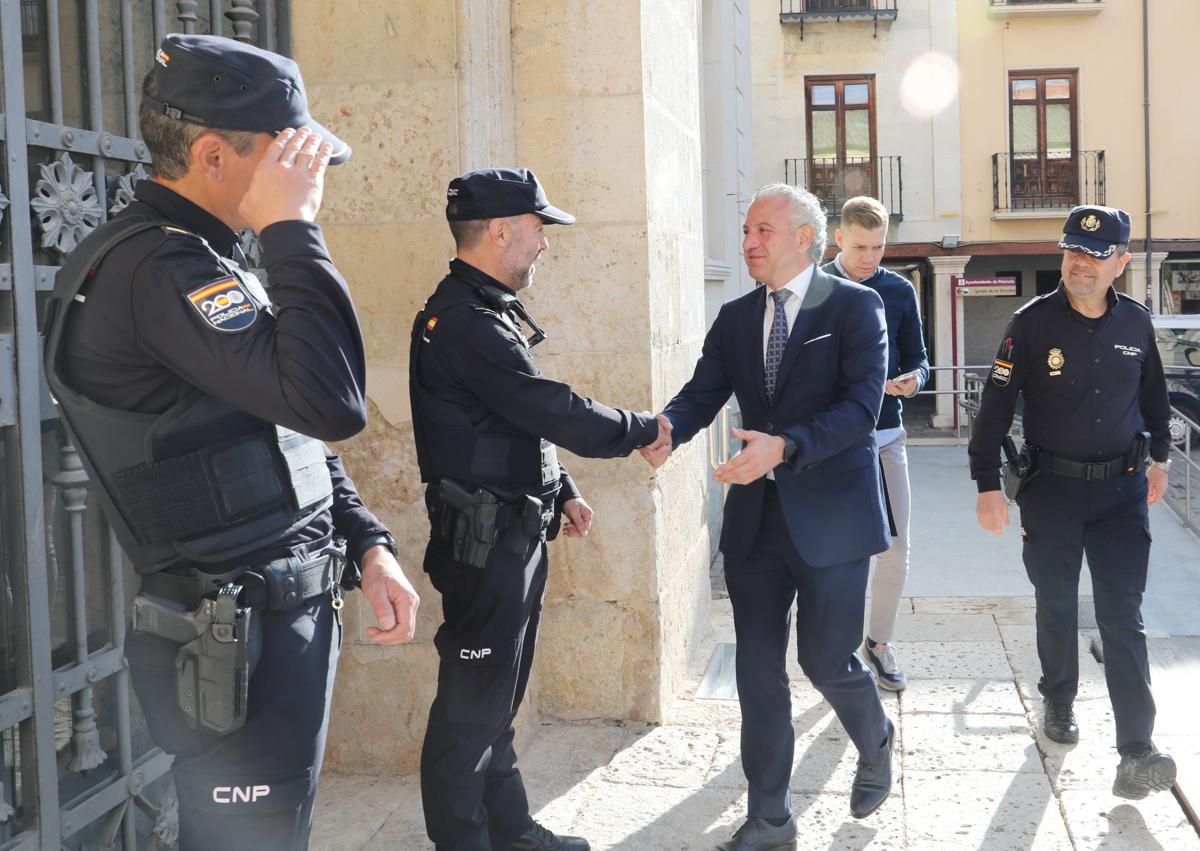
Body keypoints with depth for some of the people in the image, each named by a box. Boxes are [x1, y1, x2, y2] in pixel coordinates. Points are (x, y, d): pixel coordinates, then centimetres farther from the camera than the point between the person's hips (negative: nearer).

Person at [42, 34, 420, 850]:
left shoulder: (202, 261, 14)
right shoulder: (156, 267, -20)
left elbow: (293, 433, 19)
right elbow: (333, 404, -30)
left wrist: (367, 544, 7)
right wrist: (295, 229, -22)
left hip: (289, 617, 10)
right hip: (239, 641, -10)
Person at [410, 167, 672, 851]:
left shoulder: (490, 313, 13)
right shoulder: (464, 321, -21)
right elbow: (555, 410, -22)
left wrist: (562, 490, 17)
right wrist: (645, 431, -8)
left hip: (517, 535, 11)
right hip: (486, 543, -10)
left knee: (499, 698, 18)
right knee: (472, 705, 0)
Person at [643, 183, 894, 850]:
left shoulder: (855, 306, -7)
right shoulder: (736, 318, 9)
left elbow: (861, 406, -17)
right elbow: (701, 395, 2)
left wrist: (784, 447, -30)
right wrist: (666, 432, -20)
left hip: (830, 513, -5)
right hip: (756, 517, 5)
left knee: (827, 661, 1)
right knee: (758, 670, 8)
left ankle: (876, 745, 36)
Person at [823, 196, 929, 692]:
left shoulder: (899, 291, 6)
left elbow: (917, 360, 8)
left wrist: (913, 379, -14)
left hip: (887, 434, 3)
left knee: (895, 552, 5)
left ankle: (879, 641, 22)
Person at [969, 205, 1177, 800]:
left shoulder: (1136, 323, 1)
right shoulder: (1033, 322, -9)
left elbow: (1153, 393, 18)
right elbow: (996, 406, -8)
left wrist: (1158, 457, 24)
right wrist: (987, 485, -12)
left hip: (1120, 486, 1)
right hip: (1051, 487, -1)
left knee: (1123, 615, -5)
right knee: (1057, 605, 13)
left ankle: (1136, 754, -8)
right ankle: (1059, 702, 37)